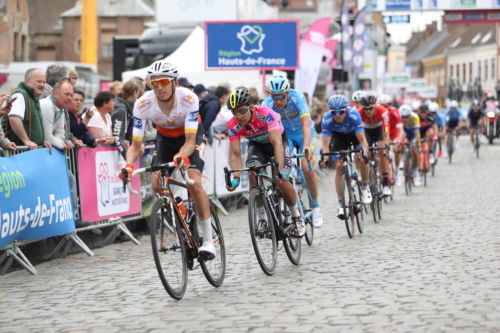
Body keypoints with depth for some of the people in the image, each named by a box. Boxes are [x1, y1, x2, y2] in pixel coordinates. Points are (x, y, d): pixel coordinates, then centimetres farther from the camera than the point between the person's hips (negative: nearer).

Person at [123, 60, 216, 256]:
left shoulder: (189, 99, -36)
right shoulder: (143, 105, -30)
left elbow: (190, 141, -36)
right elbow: (136, 145, -25)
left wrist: (182, 156, -58)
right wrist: (128, 166, -45)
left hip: (192, 136, -3)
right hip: (165, 138, 3)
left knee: (194, 183, -23)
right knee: (157, 184, -16)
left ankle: (208, 239, -15)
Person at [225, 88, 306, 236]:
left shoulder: (266, 113, -36)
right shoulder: (233, 125, -25)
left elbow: (277, 143, -42)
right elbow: (235, 154, -25)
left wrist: (280, 170, -53)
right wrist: (236, 178, -41)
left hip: (278, 140, -3)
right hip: (257, 145, 3)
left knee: (281, 181, -20)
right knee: (253, 173, -26)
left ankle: (297, 217, 4)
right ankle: (262, 219, -14)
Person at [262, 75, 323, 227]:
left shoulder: (297, 98, -31)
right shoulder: (267, 104, -25)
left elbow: (306, 124, -40)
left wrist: (306, 147, -53)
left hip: (303, 133, -2)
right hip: (285, 134, 2)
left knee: (307, 169, -17)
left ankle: (315, 206, 1)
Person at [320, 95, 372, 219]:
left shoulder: (354, 115, -38)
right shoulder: (327, 119, -33)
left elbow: (362, 139, -37)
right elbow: (325, 143, -34)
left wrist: (363, 153, -54)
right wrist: (324, 158, -52)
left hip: (354, 134, -1)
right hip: (338, 136, 1)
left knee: (362, 159, -24)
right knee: (338, 166, -12)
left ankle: (365, 188, 3)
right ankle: (341, 205, -6)